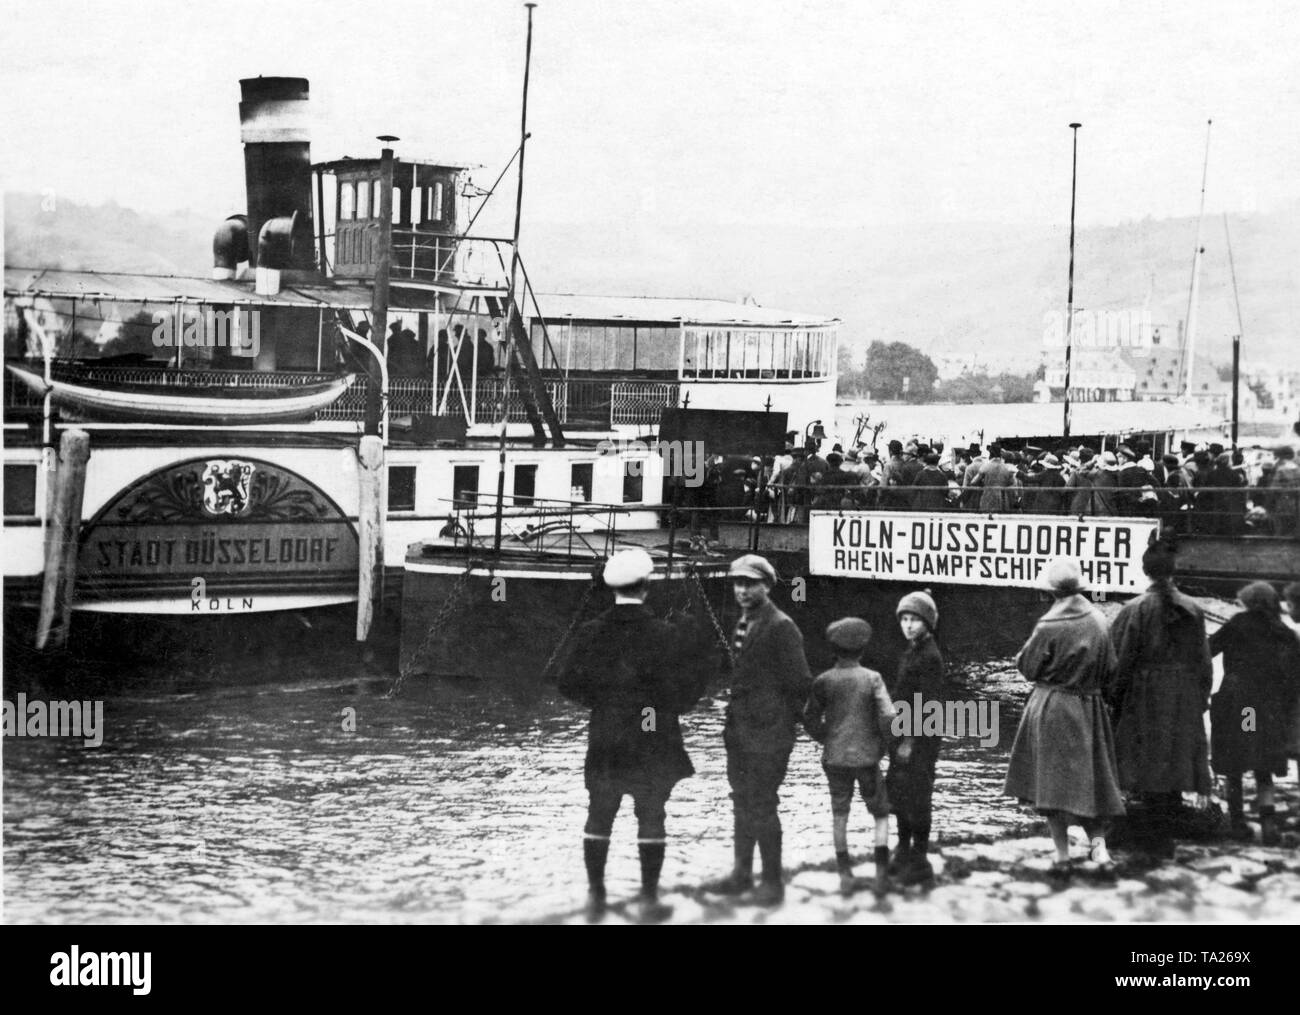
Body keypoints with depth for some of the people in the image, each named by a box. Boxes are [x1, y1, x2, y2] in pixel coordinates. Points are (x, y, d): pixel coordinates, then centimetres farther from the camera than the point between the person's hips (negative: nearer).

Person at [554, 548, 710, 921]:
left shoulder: (589, 635, -4)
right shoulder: (667, 636, -10)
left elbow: (568, 683, 0)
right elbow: (686, 693, -7)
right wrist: (695, 660, 11)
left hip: (605, 741, 2)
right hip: (654, 744, -2)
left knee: (599, 818, 11)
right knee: (651, 820, 5)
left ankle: (595, 894, 14)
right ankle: (649, 897, 6)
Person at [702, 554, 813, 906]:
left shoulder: (781, 627, -15)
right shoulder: (743, 624, 12)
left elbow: (800, 681, -16)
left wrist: (785, 717, -6)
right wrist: (734, 720, 14)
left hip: (768, 735, -9)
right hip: (739, 732, 9)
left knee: (762, 807, -5)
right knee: (742, 804, 15)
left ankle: (772, 882, 5)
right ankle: (742, 874, 24)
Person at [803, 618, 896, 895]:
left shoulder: (824, 681, -4)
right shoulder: (872, 678, -9)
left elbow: (810, 720, 1)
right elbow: (888, 718, -14)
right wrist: (884, 745, 3)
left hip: (835, 757, 1)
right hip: (867, 756, -1)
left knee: (839, 816, 13)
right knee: (880, 814, 12)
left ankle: (845, 875, 11)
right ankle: (881, 870, -1)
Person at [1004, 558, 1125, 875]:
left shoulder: (1049, 626, -16)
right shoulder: (1098, 621, -2)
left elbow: (1027, 666, -8)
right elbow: (1110, 668, 5)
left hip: (1051, 709, -4)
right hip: (1090, 709, 4)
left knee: (1053, 780, 2)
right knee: (1089, 778, 14)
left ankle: (1062, 854, 1)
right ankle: (1097, 842, -1)